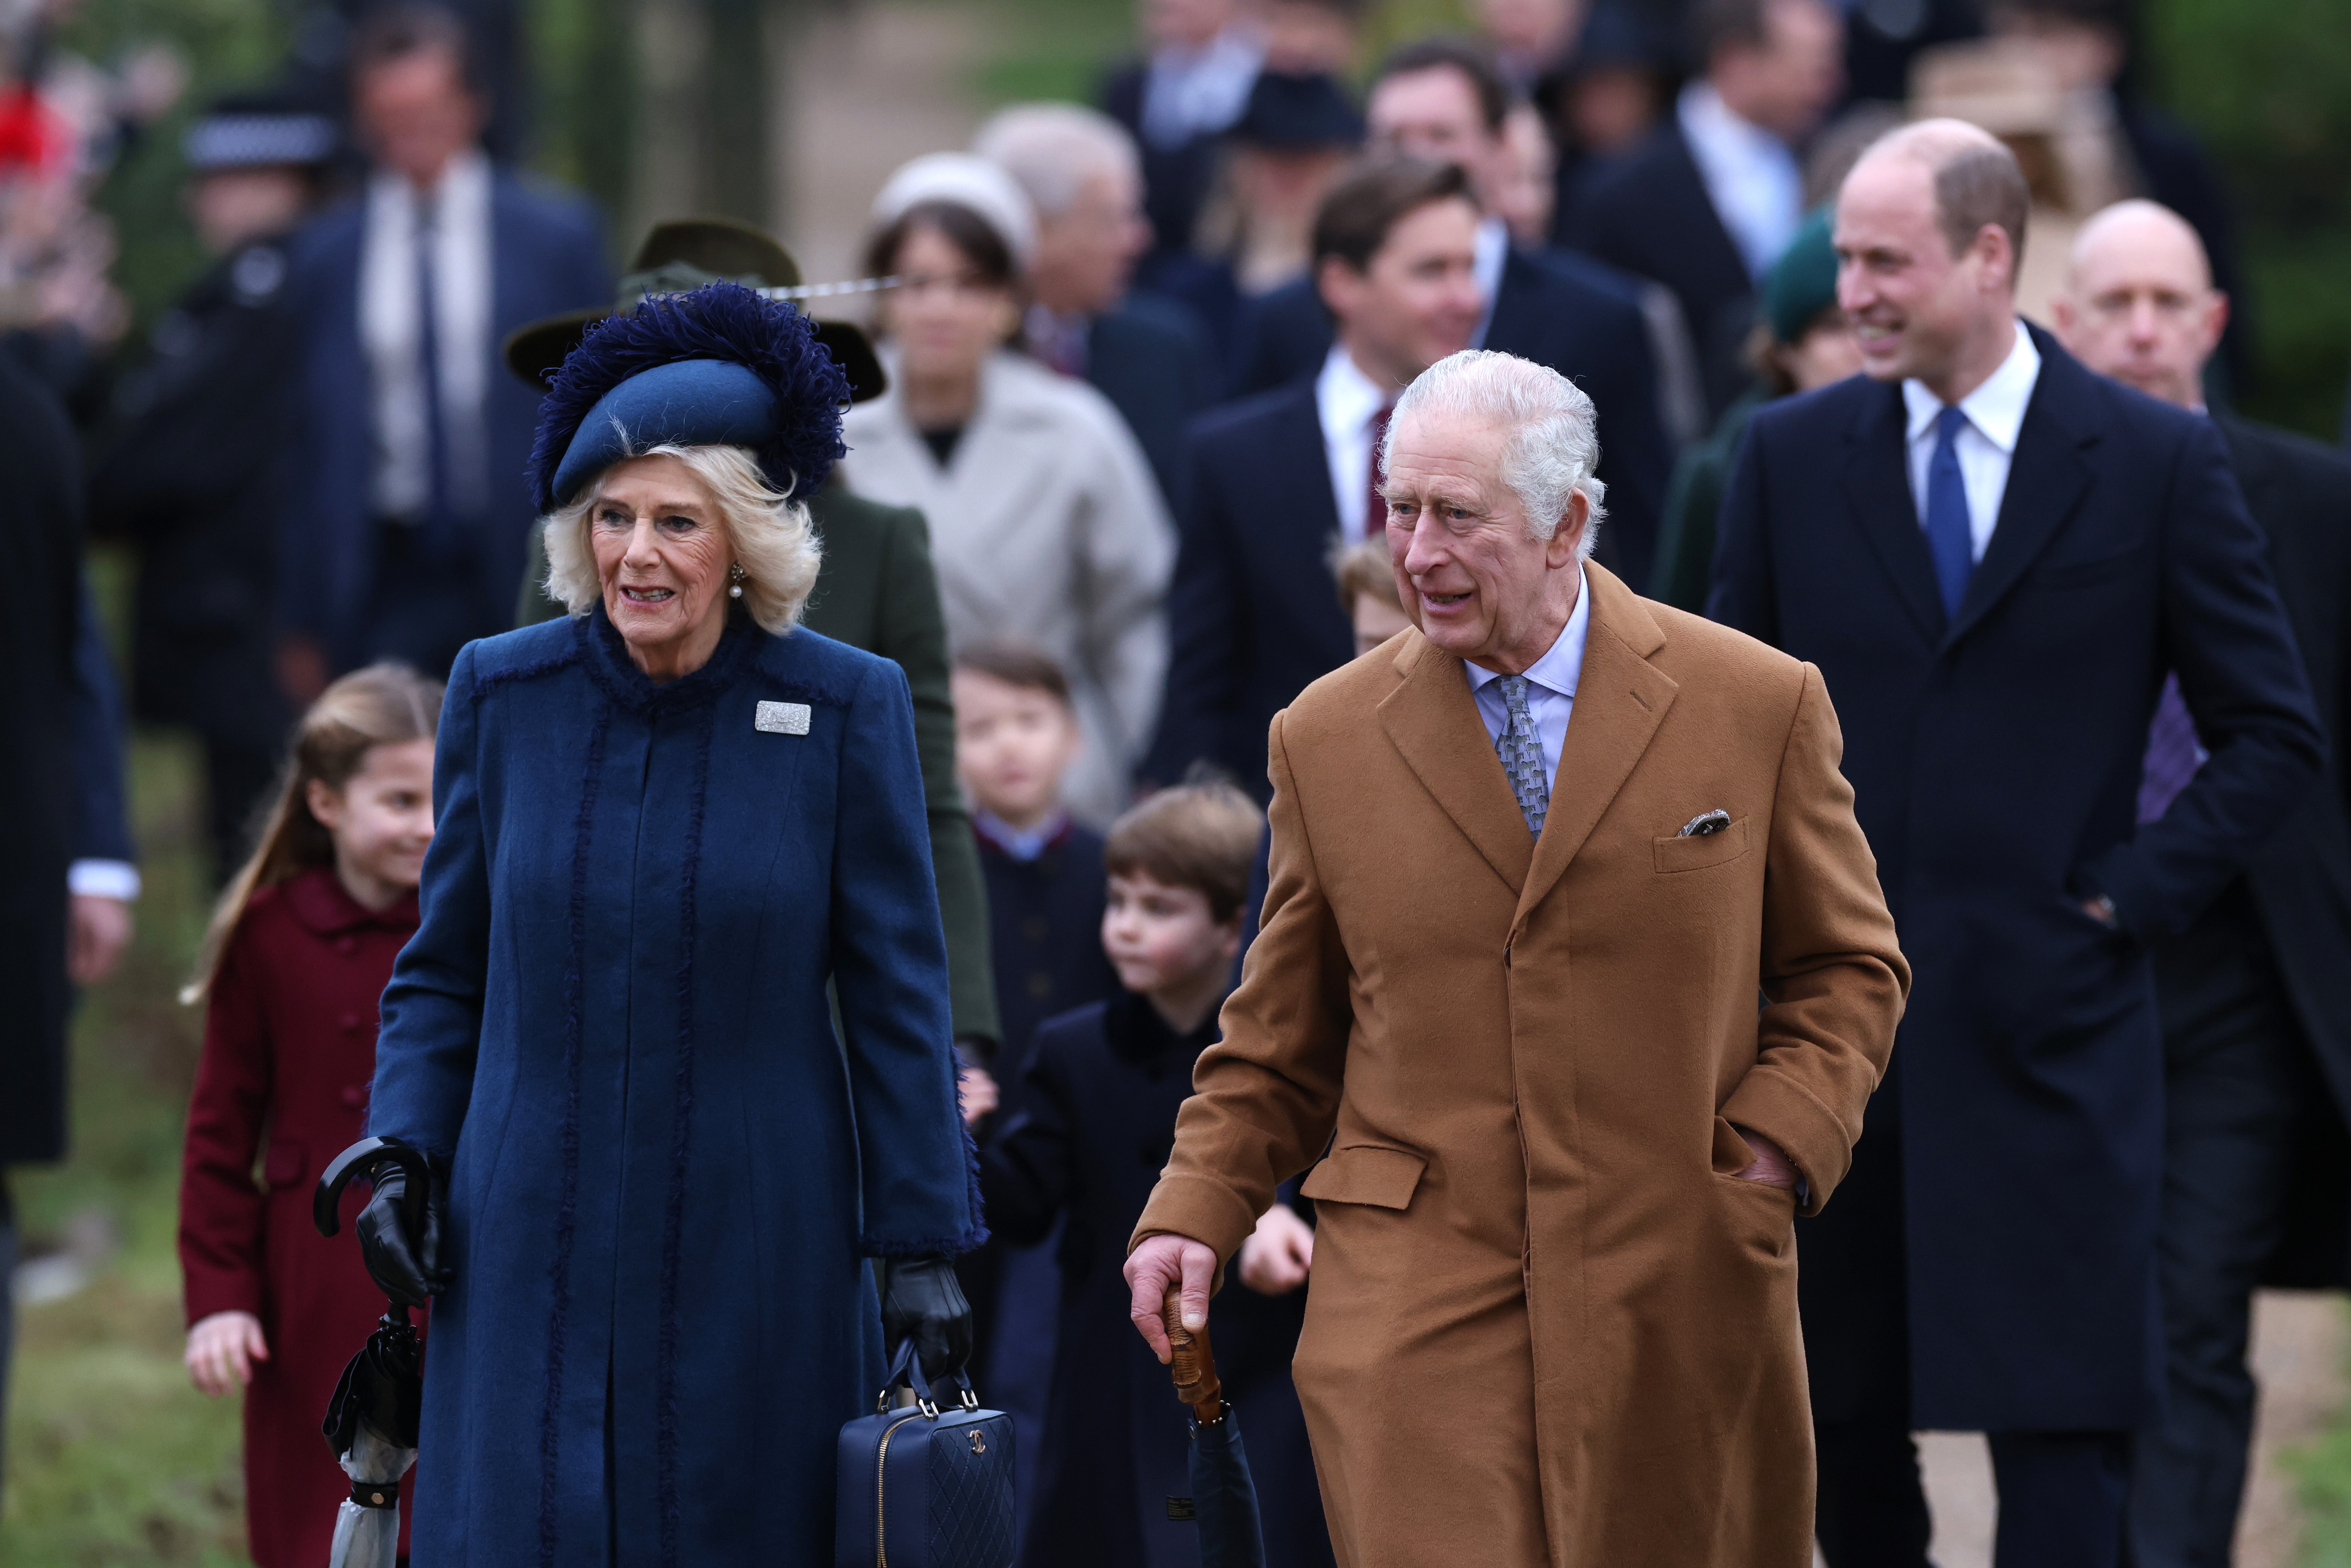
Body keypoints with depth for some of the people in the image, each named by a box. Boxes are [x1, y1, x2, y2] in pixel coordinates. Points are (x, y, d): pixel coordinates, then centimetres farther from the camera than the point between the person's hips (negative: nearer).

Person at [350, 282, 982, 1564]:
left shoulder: (845, 709, -4)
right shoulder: (503, 694, 2)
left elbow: (896, 998, 1)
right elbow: (444, 972, 12)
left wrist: (924, 1245, -1)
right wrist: (399, 1158, -1)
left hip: (755, 1249, -1)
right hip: (535, 1249, 1)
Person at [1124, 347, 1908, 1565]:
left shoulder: (1760, 708, 3)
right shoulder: (1326, 739, 7)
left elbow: (1848, 969, 10)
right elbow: (1279, 1040, 14)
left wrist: (1776, 1150, -5)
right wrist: (1195, 1211, 0)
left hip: (1681, 1294, 0)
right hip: (1413, 1308, 0)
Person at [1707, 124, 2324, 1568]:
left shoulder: (2158, 462, -1)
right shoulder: (1793, 457, 7)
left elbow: (2276, 738, 3)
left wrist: (2131, 898, -5)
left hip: (2048, 1028, -3)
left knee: (2061, 1430, -7)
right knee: (1846, 1420, 8)